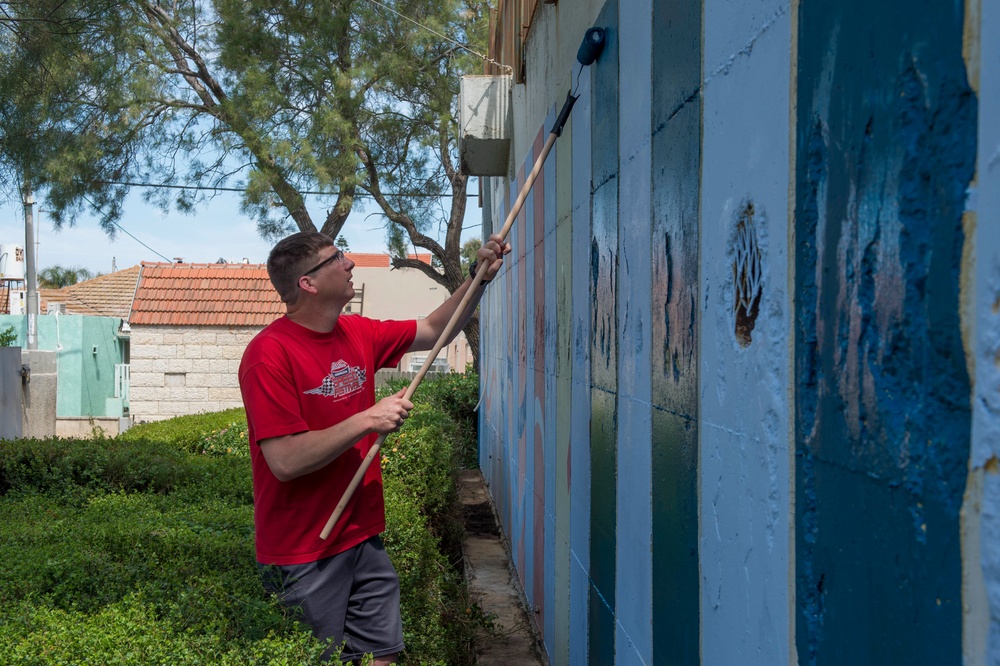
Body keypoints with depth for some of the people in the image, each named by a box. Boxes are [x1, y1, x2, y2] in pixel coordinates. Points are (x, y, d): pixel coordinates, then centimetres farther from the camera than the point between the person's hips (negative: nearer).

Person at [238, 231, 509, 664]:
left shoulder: (358, 334, 4)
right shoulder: (270, 354, -19)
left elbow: (433, 331, 17)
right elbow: (286, 461, -25)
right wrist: (368, 421, -22)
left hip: (362, 540, 7)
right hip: (304, 557, -7)